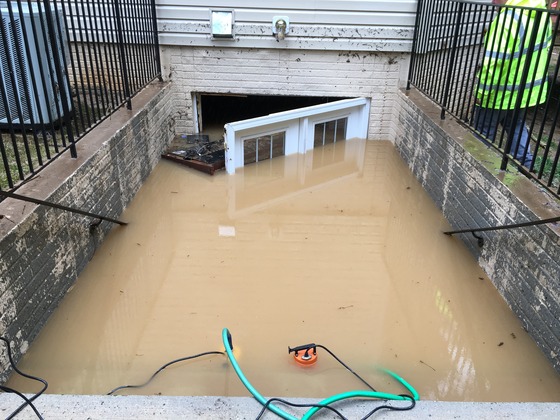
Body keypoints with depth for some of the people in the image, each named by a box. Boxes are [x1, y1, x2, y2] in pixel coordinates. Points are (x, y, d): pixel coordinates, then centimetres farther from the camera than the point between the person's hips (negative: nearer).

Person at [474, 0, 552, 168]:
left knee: (484, 132, 9)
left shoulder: (506, 19, -26)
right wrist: (530, 75, 22)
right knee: (517, 126, 24)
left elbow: (492, 63, -26)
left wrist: (481, 92, -16)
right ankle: (525, 164, 28)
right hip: (528, 88, 8)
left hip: (501, 92, -8)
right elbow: (543, 48, 12)